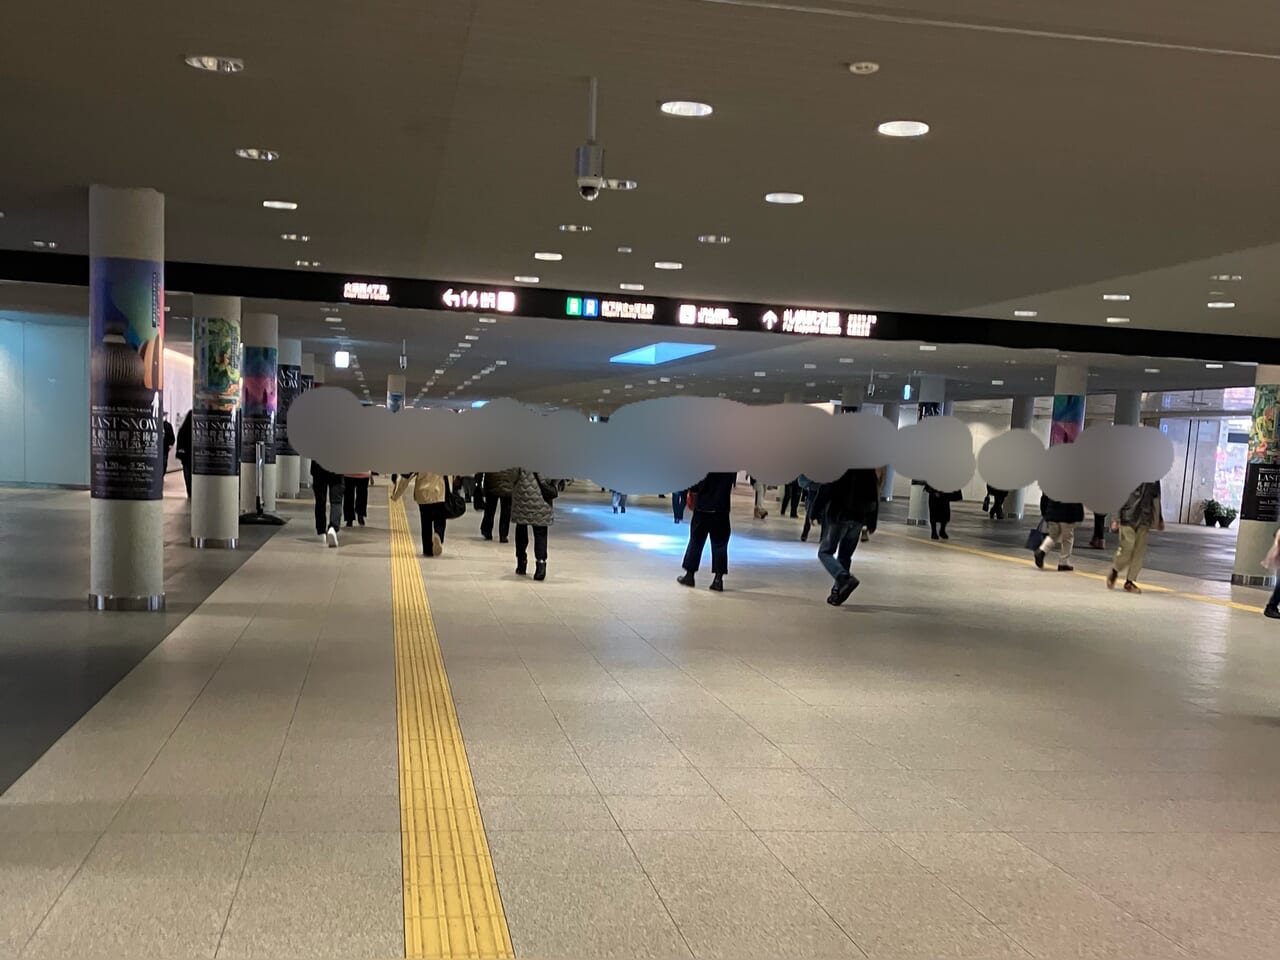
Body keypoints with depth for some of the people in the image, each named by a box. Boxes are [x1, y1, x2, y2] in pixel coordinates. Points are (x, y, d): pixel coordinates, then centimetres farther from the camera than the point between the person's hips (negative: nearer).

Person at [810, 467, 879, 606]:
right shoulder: (871, 470, 6)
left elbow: (825, 490, -13)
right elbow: (876, 495, 9)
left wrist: (815, 511, -6)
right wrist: (872, 521, 14)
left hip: (839, 515, -5)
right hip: (860, 517, 5)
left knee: (825, 552, 3)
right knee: (845, 555, 13)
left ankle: (844, 578, -20)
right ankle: (838, 591, 9)